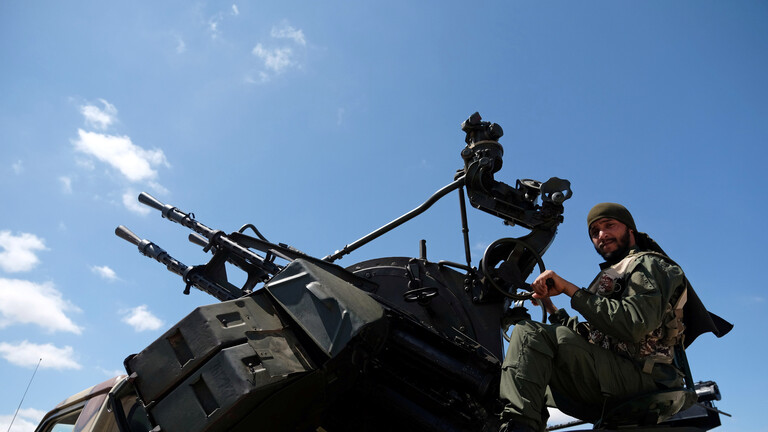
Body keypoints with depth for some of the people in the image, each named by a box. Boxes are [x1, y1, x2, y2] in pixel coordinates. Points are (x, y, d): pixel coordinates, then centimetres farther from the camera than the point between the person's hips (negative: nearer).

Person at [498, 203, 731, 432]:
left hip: (638, 376, -10)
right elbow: (586, 336, 23)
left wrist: (570, 289, -18)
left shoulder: (649, 264, 2)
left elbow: (632, 326, -20)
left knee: (530, 333, -27)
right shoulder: (613, 273, 30)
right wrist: (550, 306, 16)